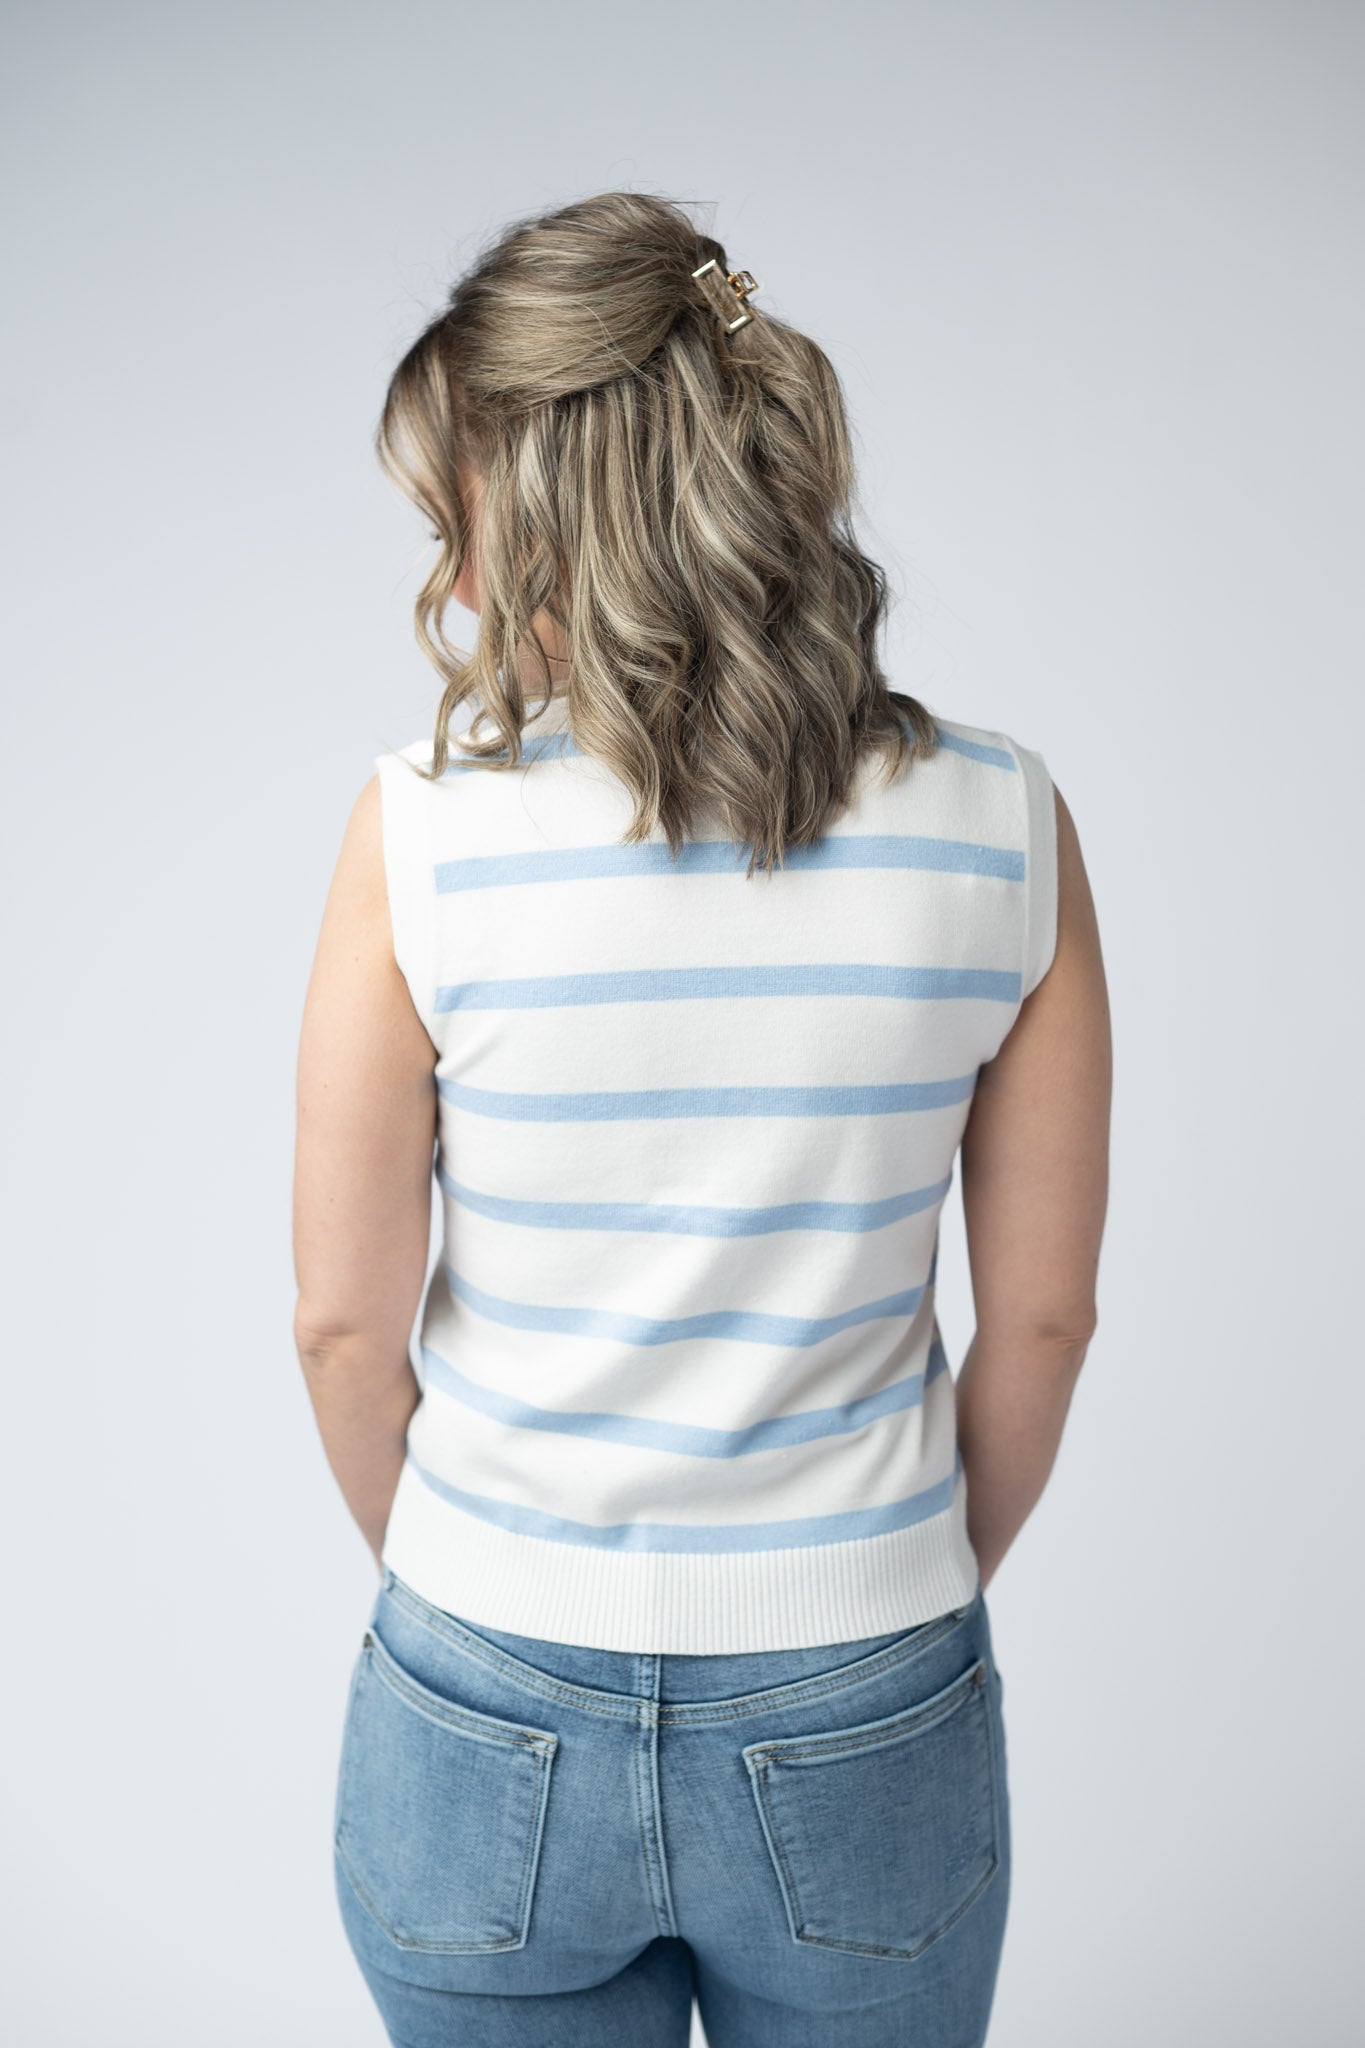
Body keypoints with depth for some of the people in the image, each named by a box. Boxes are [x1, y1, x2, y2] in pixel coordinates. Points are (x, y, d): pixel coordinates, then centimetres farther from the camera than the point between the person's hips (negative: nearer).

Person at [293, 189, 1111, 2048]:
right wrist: (918, 1585, 12)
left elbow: (343, 1321, -9)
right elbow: (1041, 1318, -5)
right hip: (860, 1741, 2)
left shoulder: (425, 829, -17)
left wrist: (453, 1573, 10)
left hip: (489, 1718, -1)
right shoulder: (1001, 824, -12)